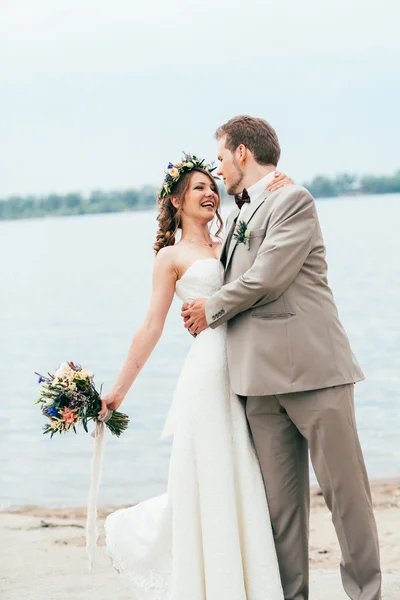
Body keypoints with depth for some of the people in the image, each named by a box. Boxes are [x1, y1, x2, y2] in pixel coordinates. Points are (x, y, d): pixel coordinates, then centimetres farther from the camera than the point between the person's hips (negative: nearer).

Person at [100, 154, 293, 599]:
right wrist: (119, 391, -2)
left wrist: (279, 194, -4)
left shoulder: (229, 246, 17)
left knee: (241, 483, 7)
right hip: (208, 374, -5)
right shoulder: (172, 256, 3)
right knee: (208, 482, -2)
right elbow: (151, 327, 1)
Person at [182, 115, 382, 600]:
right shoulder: (238, 216, 22)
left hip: (313, 368, -7)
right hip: (261, 377, 7)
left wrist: (211, 310, 1)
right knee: (281, 498, 6)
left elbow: (267, 279, -11)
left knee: (344, 488, -2)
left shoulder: (293, 200, -2)